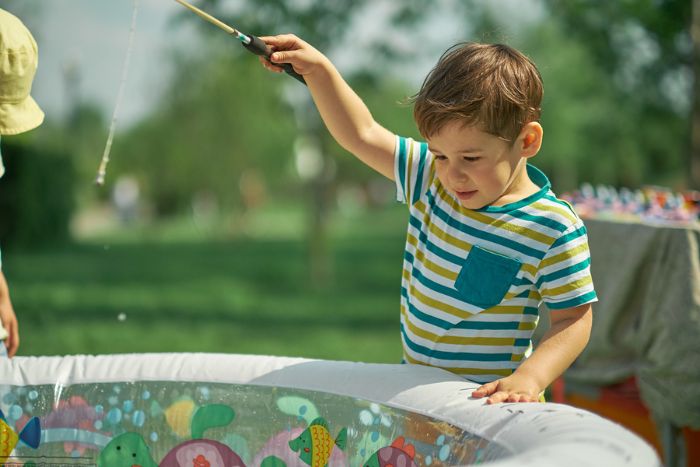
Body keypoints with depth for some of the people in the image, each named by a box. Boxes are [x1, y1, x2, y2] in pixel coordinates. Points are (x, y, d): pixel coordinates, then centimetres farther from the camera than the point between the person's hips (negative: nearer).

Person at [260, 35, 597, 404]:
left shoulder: (554, 231, -13)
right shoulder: (430, 179, 3)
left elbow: (575, 319, -11)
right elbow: (363, 135, 12)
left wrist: (528, 379, -25)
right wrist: (318, 70, 5)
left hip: (487, 398, -6)